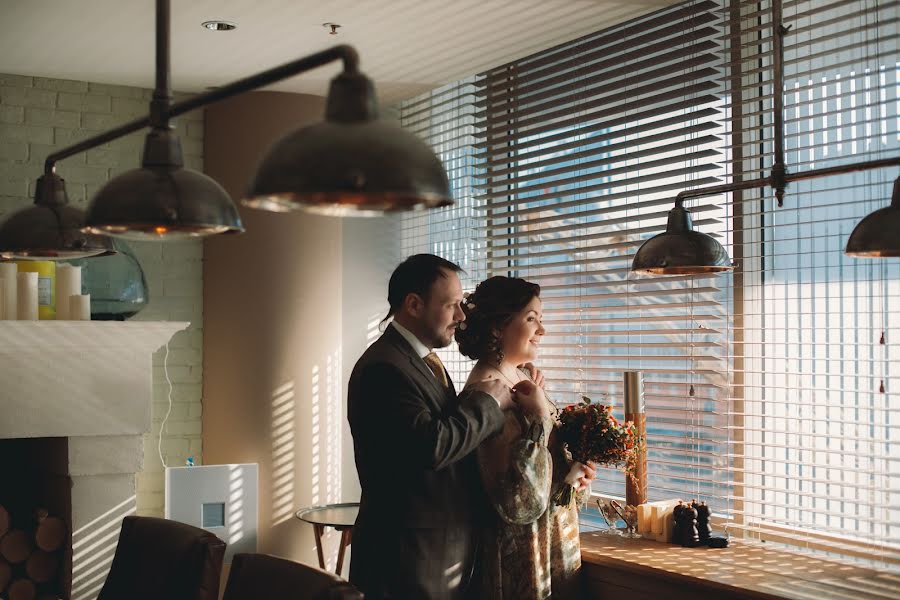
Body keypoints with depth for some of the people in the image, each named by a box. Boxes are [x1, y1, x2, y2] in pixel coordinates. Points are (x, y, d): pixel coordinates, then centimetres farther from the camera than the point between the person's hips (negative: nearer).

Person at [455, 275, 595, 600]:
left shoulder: (525, 378, 5)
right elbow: (521, 505, -26)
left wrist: (572, 470, 0)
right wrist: (539, 416, -23)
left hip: (558, 547, 9)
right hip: (522, 560, -9)